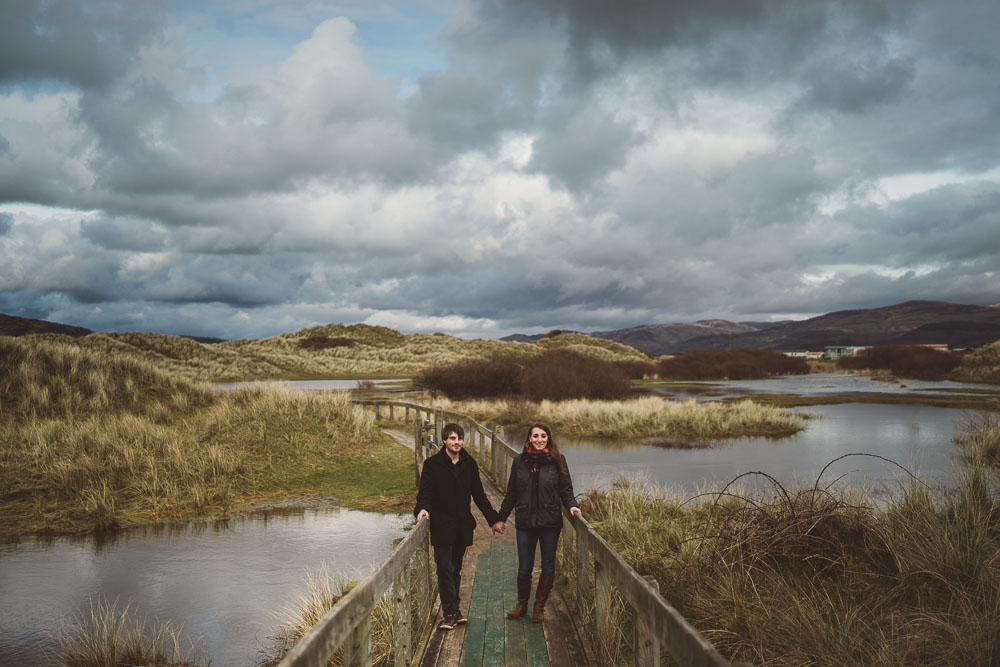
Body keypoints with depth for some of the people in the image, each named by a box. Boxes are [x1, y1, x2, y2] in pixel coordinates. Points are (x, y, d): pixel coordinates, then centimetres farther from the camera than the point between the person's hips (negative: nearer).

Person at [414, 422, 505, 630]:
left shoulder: (469, 464, 7)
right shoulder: (432, 464, -4)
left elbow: (478, 494, 14)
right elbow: (425, 491, -8)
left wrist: (493, 519, 12)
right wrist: (422, 508, -30)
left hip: (463, 525, 4)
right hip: (441, 525, -4)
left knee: (456, 569, 12)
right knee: (445, 569, -6)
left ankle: (453, 610, 20)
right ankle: (450, 613, -2)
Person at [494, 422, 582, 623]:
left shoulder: (557, 460, -1)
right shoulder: (520, 461, 3)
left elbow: (566, 489, 3)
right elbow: (511, 493, 10)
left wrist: (571, 505, -16)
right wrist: (501, 518, 11)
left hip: (550, 523, -1)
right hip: (525, 523, 1)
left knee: (548, 567, 8)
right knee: (524, 568, 6)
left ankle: (539, 607, 26)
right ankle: (522, 605, 28)